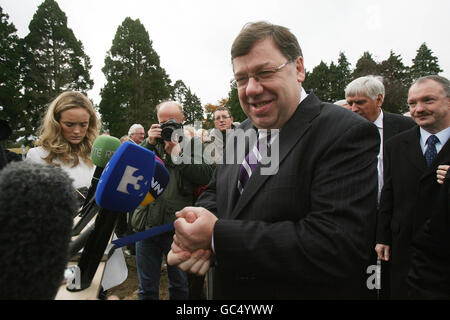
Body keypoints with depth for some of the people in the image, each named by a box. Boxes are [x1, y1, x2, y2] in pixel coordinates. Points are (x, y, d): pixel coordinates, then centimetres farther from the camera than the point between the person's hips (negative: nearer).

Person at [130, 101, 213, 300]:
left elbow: (206, 176, -13)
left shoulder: (192, 143, 2)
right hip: (147, 225, 3)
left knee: (180, 286, 17)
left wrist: (176, 153, -15)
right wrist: (149, 144, -11)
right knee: (146, 288, 17)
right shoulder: (150, 142, 11)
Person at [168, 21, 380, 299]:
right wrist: (192, 233, -14)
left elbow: (340, 247, -29)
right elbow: (215, 192, 8)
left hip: (297, 292, -6)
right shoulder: (244, 131, 1)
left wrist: (217, 236, -28)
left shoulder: (347, 134, -21)